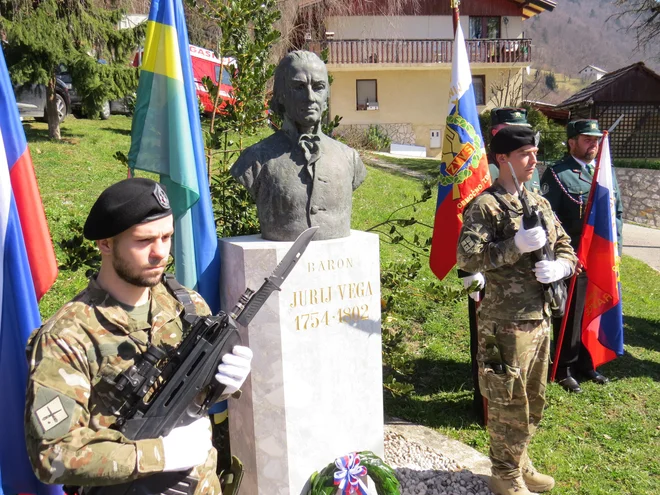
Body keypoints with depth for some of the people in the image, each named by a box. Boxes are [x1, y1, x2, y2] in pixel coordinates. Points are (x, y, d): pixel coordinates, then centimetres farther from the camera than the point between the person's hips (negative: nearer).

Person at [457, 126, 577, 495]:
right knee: (509, 403, 5)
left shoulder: (539, 203, 11)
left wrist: (560, 267, -7)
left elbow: (566, 248, 15)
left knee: (534, 401, 20)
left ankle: (521, 463, 39)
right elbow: (467, 257, -22)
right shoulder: (486, 206, -12)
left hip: (541, 316, 8)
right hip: (507, 322, -8)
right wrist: (517, 246, -26)